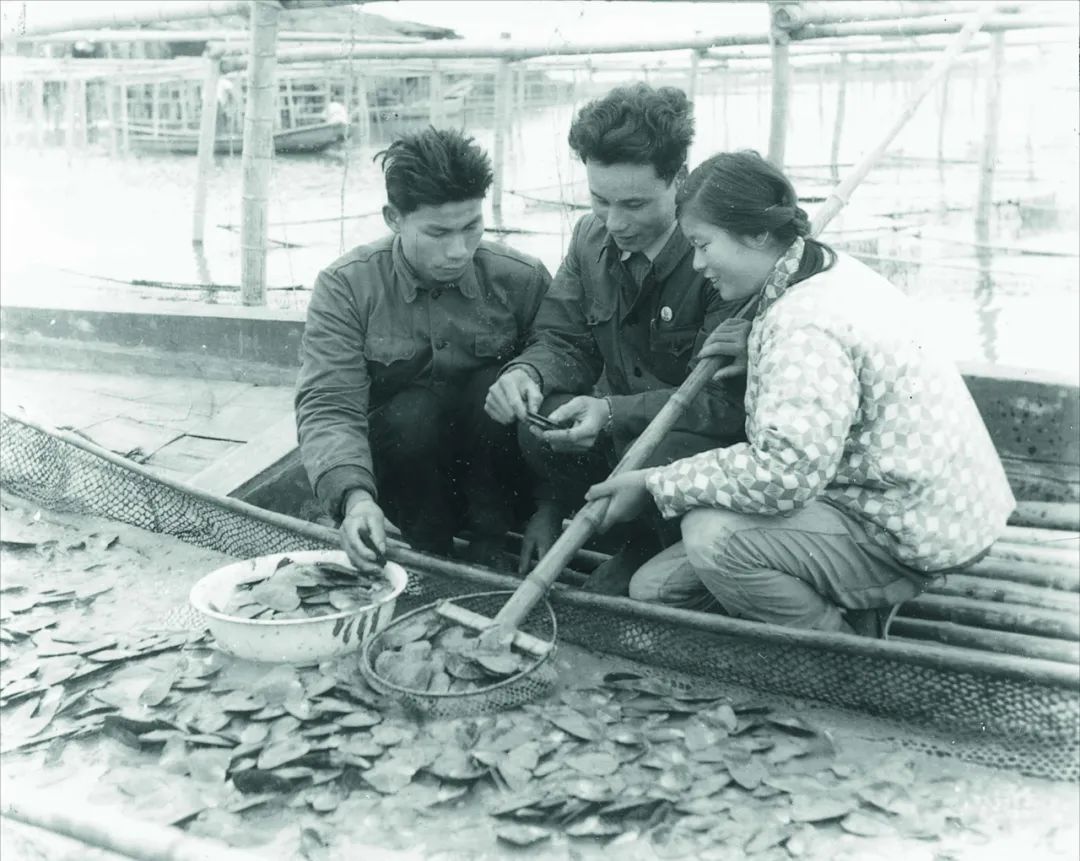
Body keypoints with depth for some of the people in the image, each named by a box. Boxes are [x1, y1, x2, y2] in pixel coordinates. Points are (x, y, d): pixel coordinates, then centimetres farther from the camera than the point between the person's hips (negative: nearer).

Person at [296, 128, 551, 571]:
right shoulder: (346, 286, -12)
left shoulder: (521, 280, -9)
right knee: (412, 412, -31)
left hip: (495, 480, 1)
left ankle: (488, 550, -9)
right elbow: (327, 407, -20)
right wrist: (354, 495, -39)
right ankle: (429, 555, -7)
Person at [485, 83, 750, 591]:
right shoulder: (593, 236, 1)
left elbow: (728, 399, -23)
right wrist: (526, 373, -21)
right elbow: (562, 340, 4)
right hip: (620, 427, 4)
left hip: (712, 437, -4)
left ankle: (645, 549, -1)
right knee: (537, 424, -25)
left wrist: (614, 413, -35)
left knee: (652, 457, -36)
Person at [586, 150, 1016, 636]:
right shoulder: (830, 268, 6)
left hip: (911, 537, -9)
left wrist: (656, 485, -25)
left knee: (711, 535, -30)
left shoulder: (808, 325, -26)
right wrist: (750, 358, 10)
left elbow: (784, 471, -34)